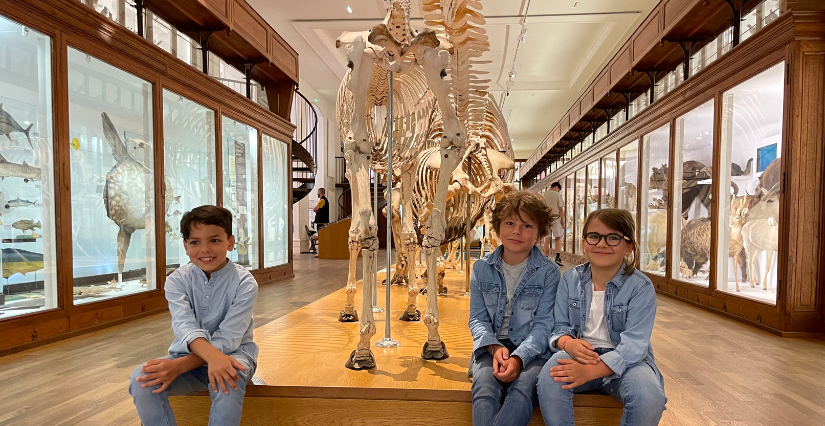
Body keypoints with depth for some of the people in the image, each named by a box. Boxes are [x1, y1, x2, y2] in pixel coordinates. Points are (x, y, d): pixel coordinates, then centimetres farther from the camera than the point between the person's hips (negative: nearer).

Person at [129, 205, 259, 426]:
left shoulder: (244, 282, -15)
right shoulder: (177, 280, -6)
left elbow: (227, 339, -20)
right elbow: (186, 328, -23)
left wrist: (179, 366, -33)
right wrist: (212, 355, -44)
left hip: (233, 353, -3)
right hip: (190, 353, 3)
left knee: (229, 380, -36)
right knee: (141, 379, -23)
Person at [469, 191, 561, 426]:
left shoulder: (549, 272, -1)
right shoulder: (481, 269, 5)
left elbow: (544, 324, -5)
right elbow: (477, 318, 5)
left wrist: (519, 358, -21)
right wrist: (494, 347, -15)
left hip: (532, 348, -1)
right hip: (491, 346, 2)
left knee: (523, 388, -32)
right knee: (484, 388, -29)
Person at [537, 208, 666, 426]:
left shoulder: (641, 287, -8)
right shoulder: (570, 279, 2)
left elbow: (633, 344, -18)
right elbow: (559, 326, 5)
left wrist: (590, 371, -32)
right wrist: (568, 342, -21)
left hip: (624, 360, 0)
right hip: (579, 354, 1)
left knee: (649, 396, -31)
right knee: (549, 379, -30)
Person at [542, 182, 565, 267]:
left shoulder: (544, 195, 9)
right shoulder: (557, 194, -2)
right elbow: (561, 209, -3)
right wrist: (563, 221, 2)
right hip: (556, 218, -3)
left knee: (547, 239, 5)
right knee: (558, 238, 2)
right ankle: (557, 257, -10)